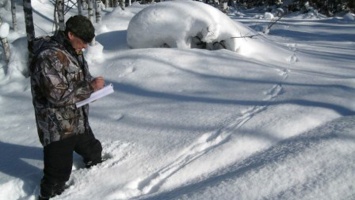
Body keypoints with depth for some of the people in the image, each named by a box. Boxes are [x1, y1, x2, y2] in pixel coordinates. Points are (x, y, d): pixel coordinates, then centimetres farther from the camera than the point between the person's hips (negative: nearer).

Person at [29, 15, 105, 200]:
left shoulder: (73, 51, 5)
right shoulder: (49, 57, -25)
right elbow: (58, 95, -28)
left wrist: (93, 82, -4)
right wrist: (90, 88, -22)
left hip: (78, 122, 10)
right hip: (57, 128, -9)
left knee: (93, 152, 30)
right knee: (57, 175, -3)